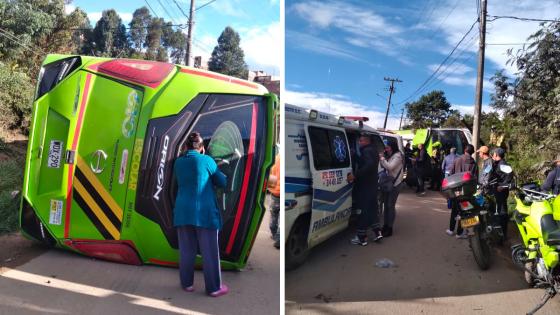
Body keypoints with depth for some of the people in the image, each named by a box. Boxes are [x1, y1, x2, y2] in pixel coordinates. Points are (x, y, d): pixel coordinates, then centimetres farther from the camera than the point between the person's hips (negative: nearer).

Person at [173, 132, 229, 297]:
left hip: (183, 211, 4)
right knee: (209, 251, 4)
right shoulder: (206, 160, -5)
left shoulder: (178, 162, 7)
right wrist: (211, 177, 21)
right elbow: (223, 182, 3)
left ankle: (187, 283, 24)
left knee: (186, 250, 14)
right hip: (204, 212, -4)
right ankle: (214, 288, 11)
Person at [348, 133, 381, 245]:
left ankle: (361, 237, 2)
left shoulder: (366, 151, -16)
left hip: (365, 185, -10)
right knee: (372, 208, 18)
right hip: (372, 184, 10)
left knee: (363, 210, -4)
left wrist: (355, 175, -32)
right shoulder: (373, 150, 16)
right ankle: (377, 232, 21)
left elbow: (369, 165, -31)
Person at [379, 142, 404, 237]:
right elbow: (384, 166, 14)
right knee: (386, 204, 11)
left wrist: (382, 158, -16)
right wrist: (381, 159, 0)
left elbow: (390, 167, -24)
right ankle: (386, 225, 20)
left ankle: (389, 228, 2)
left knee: (390, 205, -6)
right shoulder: (389, 156, 12)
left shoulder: (397, 156, -13)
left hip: (395, 183, -8)